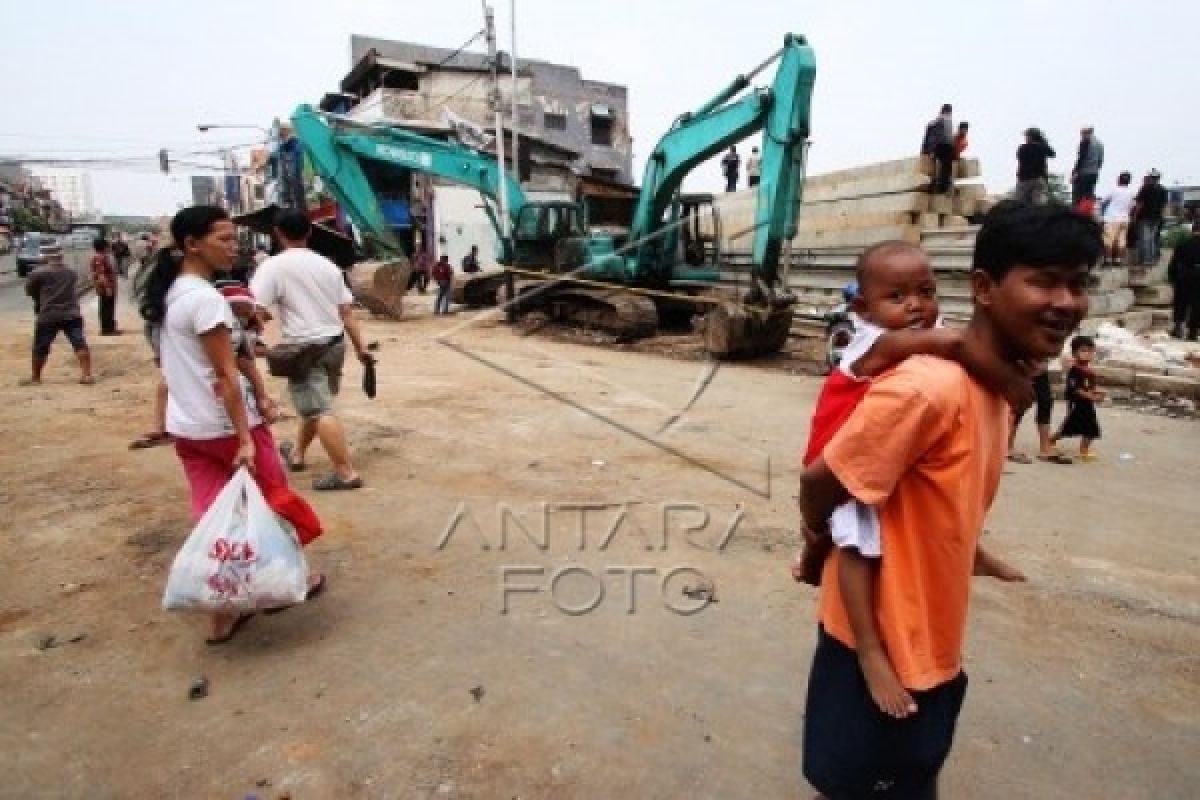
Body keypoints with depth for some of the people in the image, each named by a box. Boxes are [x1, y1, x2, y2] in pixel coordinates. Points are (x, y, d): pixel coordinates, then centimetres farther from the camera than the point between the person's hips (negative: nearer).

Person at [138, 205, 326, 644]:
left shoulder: (169, 293, 9)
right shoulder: (205, 298, -20)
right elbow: (225, 375, -22)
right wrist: (245, 438, -21)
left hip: (186, 425, 8)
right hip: (223, 424, -8)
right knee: (275, 498, 12)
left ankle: (223, 616, 17)